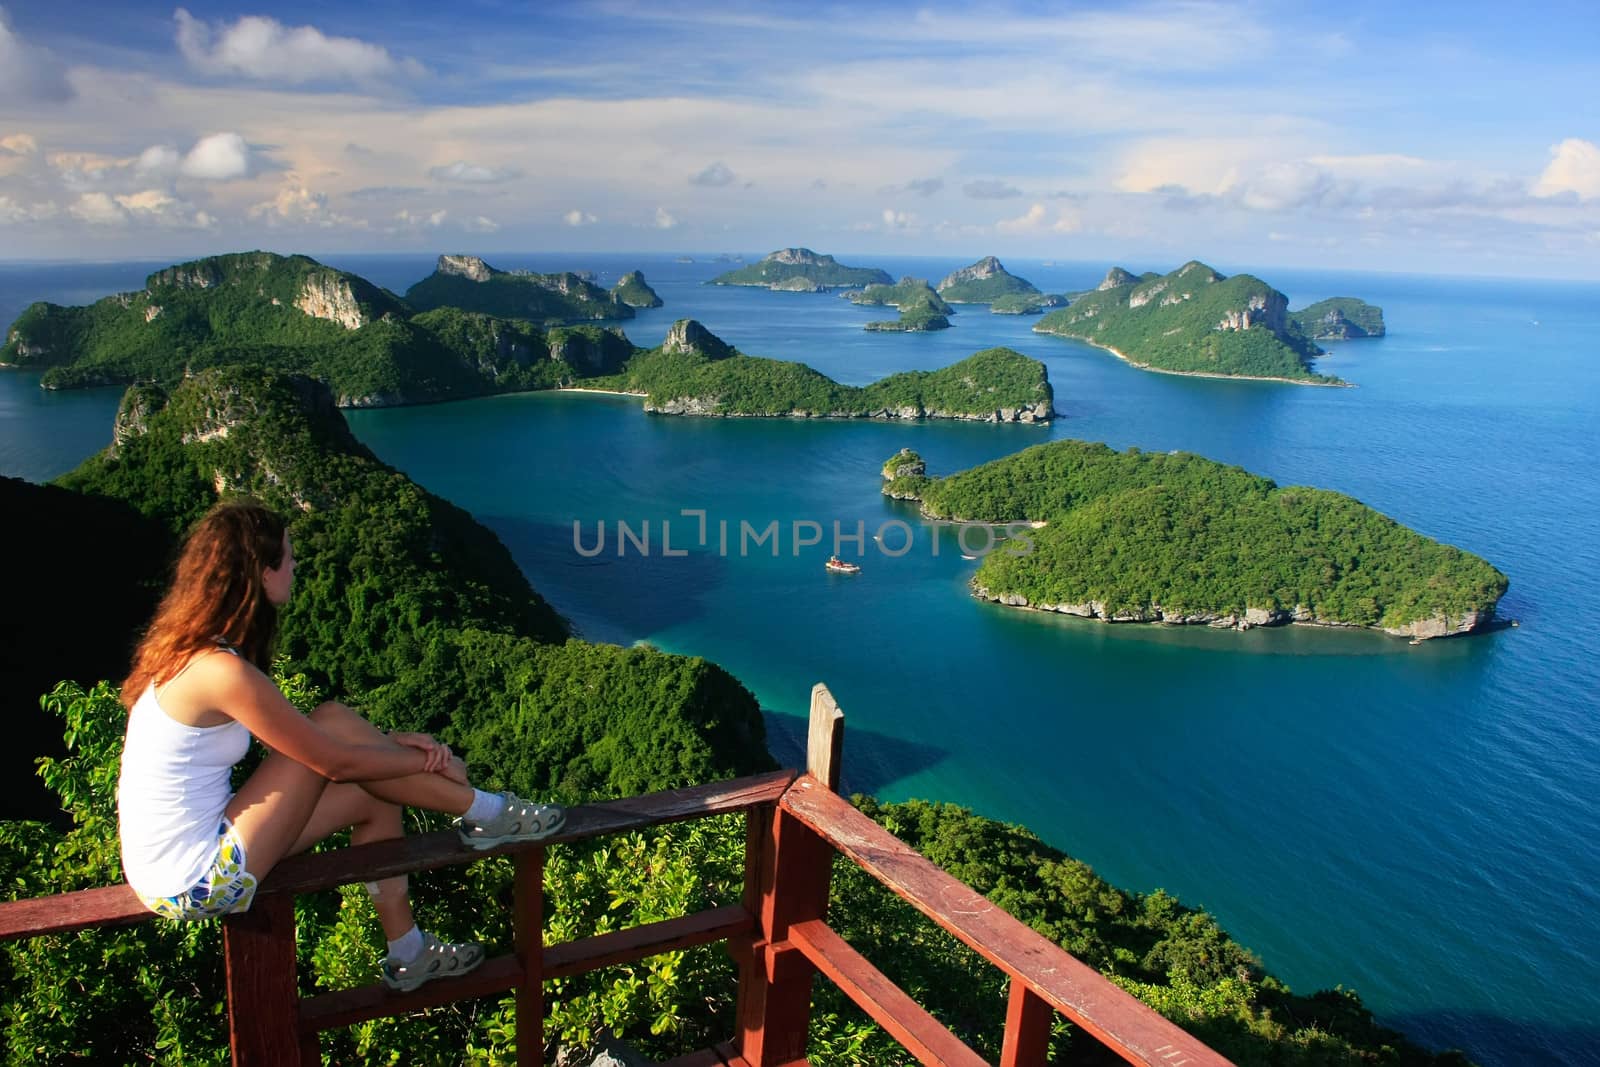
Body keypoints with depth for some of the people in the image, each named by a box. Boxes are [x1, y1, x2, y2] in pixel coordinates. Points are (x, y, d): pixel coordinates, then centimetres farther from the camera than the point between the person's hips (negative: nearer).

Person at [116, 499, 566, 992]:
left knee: (372, 797, 10)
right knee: (335, 723, -11)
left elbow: (297, 731, 13)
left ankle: (408, 953, 24)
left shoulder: (191, 648, 5)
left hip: (171, 870, 9)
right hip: (199, 884, -9)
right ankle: (484, 813, 5)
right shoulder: (222, 671, -25)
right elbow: (335, 761, -18)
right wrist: (429, 761, -2)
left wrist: (395, 743, 5)